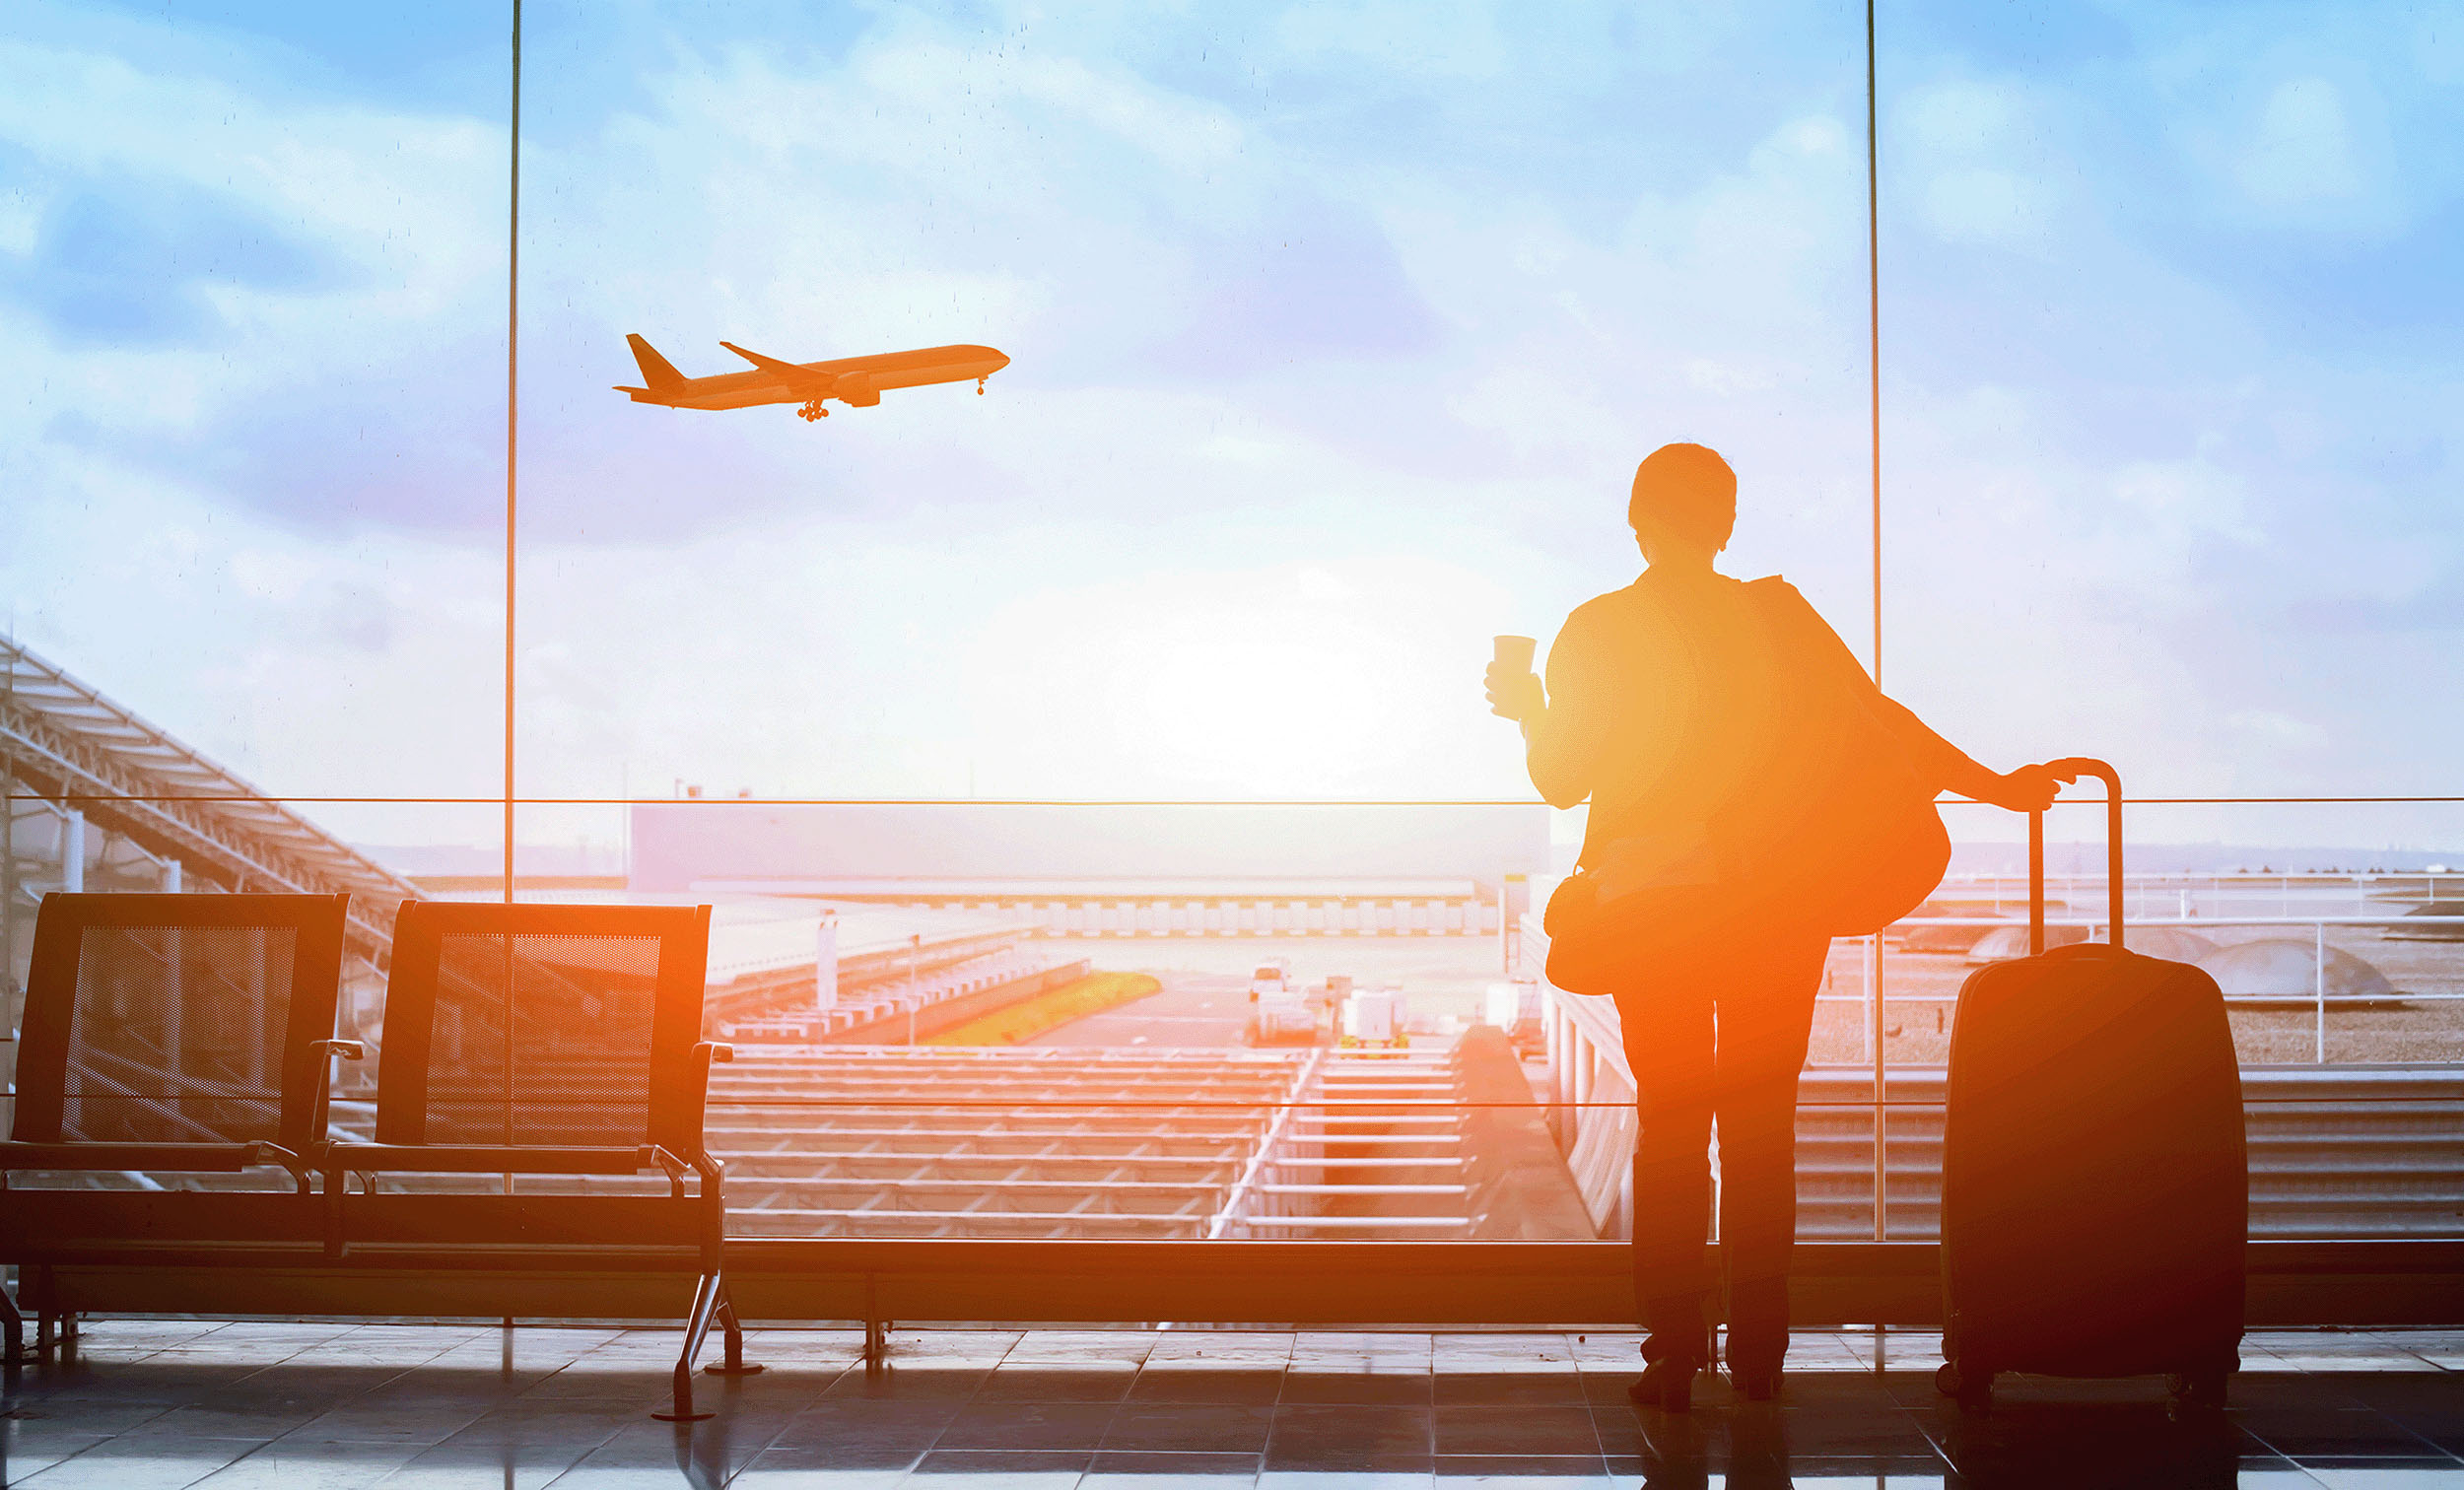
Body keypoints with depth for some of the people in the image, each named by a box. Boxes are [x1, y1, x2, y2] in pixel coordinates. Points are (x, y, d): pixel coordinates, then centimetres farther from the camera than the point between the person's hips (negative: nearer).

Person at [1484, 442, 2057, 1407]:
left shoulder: (1596, 632, -5)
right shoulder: (1777, 619, -1)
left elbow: (1562, 782, -3)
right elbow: (1880, 721, -2)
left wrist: (1530, 712, 17)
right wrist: (1995, 788, 6)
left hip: (1656, 916, -1)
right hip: (1775, 912, 1)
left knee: (1670, 1126, 6)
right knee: (1762, 1125, 9)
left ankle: (1675, 1356, 3)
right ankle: (1759, 1354, 10)